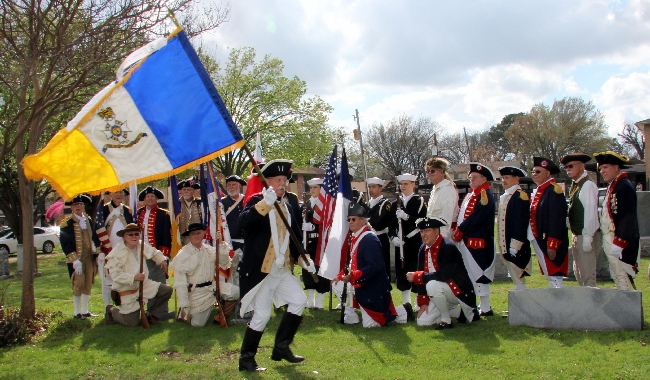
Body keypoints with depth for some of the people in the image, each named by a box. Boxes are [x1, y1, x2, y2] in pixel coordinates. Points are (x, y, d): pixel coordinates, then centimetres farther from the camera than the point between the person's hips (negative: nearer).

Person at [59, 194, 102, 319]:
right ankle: (77, 312, 9)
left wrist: (97, 253, 5)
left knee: (88, 284, 9)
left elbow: (94, 238, 16)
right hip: (76, 260, -5)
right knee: (78, 284, -3)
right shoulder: (66, 222, -7)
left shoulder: (89, 220, 11)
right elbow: (65, 243, -11)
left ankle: (85, 310, 20)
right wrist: (75, 260, -17)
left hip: (89, 258, 5)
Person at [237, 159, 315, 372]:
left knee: (299, 300, 0)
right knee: (262, 315, -4)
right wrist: (265, 202, -42)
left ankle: (281, 348, 13)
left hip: (282, 269, 7)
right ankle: (246, 359, 14)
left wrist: (304, 259, 8)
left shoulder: (287, 207, 13)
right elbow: (243, 222, -30)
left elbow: (295, 236, 21)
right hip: (261, 270, -7)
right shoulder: (257, 201, -9)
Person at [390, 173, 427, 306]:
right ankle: (406, 304, 15)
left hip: (415, 242, -4)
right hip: (400, 243, 4)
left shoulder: (420, 201, -1)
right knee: (402, 272, 6)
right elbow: (392, 224, 9)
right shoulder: (396, 203, 11)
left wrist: (406, 217, -23)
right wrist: (394, 237, -8)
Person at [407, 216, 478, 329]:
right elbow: (423, 275, 2)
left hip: (460, 290, -8)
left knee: (432, 285, -36)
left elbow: (443, 276, -31)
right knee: (422, 321, 0)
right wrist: (423, 302, -5)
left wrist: (416, 276, -26)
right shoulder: (423, 249, 1)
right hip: (442, 291, 8)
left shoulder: (448, 247, -23)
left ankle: (446, 320, -13)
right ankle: (459, 312, 15)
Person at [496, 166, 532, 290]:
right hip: (506, 247, 9)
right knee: (516, 279, 13)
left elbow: (521, 222, -18)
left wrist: (514, 246, -21)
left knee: (519, 280, -5)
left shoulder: (520, 196, -11)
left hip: (516, 248, -9)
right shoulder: (503, 197, 17)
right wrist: (502, 247, 15)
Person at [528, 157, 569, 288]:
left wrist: (552, 245, -22)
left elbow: (557, 220, -20)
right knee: (549, 276, 14)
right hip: (538, 241, 9)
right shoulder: (537, 191, 15)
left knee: (554, 276, -5)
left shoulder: (554, 190, -13)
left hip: (550, 242, -9)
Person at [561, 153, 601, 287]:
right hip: (578, 235, 10)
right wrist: (576, 238, 15)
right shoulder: (575, 185, 14)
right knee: (578, 272, 17)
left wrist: (587, 238, -22)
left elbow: (591, 212, -19)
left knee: (587, 273, -5)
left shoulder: (588, 185, -14)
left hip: (587, 235, -10)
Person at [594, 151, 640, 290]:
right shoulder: (612, 186, 15)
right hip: (610, 240, 10)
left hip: (620, 241, -10)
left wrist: (619, 242, -22)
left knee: (623, 277, -5)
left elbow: (627, 217, -21)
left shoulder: (624, 186, -16)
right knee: (616, 275, 15)